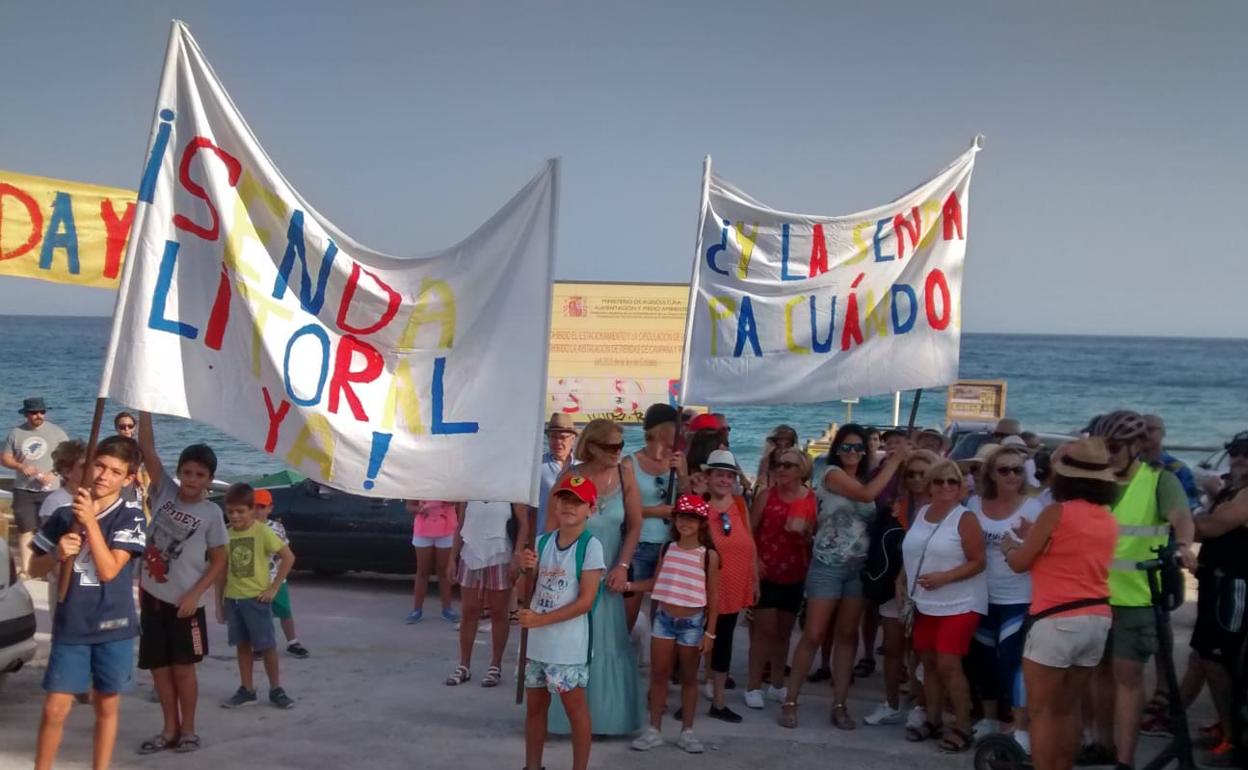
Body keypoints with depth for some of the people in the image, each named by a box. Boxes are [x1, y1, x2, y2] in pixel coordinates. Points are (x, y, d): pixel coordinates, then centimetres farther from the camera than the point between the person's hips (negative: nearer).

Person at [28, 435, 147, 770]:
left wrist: (90, 521, -21)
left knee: (107, 706, 10)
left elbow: (108, 569, -16)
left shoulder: (131, 516, -7)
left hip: (113, 627, -1)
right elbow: (36, 566, 8)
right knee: (55, 708, 2)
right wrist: (58, 554, -13)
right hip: (69, 627, 2)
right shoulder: (64, 514, 1)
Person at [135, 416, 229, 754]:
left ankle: (187, 730, 17)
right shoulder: (165, 491, 1)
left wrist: (195, 594, -15)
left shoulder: (211, 513, -6)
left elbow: (219, 562, -4)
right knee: (159, 667, 10)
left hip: (184, 602, -3)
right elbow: (146, 447, -8)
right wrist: (146, 406, -17)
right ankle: (170, 729, 22)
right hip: (153, 597, 3)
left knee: (183, 668, 4)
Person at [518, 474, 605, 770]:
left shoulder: (590, 546, -12)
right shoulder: (543, 542, 5)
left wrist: (540, 620, -18)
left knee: (575, 707, 4)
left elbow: (585, 601, -16)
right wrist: (526, 569, -11)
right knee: (535, 706, 16)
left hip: (568, 644, -6)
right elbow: (527, 593, 10)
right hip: (537, 641, 6)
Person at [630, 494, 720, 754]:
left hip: (692, 622, -3)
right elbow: (656, 583, 10)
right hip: (664, 618, 3)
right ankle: (654, 729, 16)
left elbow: (713, 597, -6)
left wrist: (709, 633, -8)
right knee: (659, 675, 7)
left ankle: (687, 732, 19)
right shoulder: (667, 548, 2)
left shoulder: (708, 555, -8)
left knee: (689, 677, 9)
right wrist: (627, 585, -2)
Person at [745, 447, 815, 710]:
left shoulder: (812, 500, -1)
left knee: (784, 631, 13)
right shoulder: (767, 495, -5)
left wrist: (804, 532, -16)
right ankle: (753, 686, 5)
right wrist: (753, 560, -13)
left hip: (795, 574, 3)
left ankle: (777, 685, 24)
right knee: (765, 628, -4)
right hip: (766, 572, -2)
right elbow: (748, 530, -4)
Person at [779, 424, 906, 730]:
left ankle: (839, 705, 13)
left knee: (847, 636, 8)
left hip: (858, 567, 6)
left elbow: (877, 513, 2)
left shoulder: (866, 478, 13)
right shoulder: (832, 474, -7)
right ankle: (790, 702, 3)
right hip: (828, 565, -6)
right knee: (813, 635, -5)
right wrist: (894, 461, -15)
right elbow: (867, 494, -22)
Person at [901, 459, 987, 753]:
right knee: (929, 663, 11)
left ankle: (962, 727, 1)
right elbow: (913, 555, 16)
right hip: (926, 604, 6)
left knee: (948, 664, -11)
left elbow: (978, 562, -15)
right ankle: (932, 720, 24)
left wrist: (943, 577, -24)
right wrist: (905, 585, 8)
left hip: (959, 604, -6)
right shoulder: (920, 513, 7)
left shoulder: (965, 519, -12)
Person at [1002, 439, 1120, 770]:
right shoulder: (1108, 519, 9)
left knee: (1041, 710, 0)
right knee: (1068, 707, 17)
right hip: (1096, 619, 7)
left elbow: (1020, 563, -2)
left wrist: (1008, 545, 18)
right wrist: (1034, 535, 25)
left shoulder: (1057, 512, -10)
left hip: (1058, 620, -7)